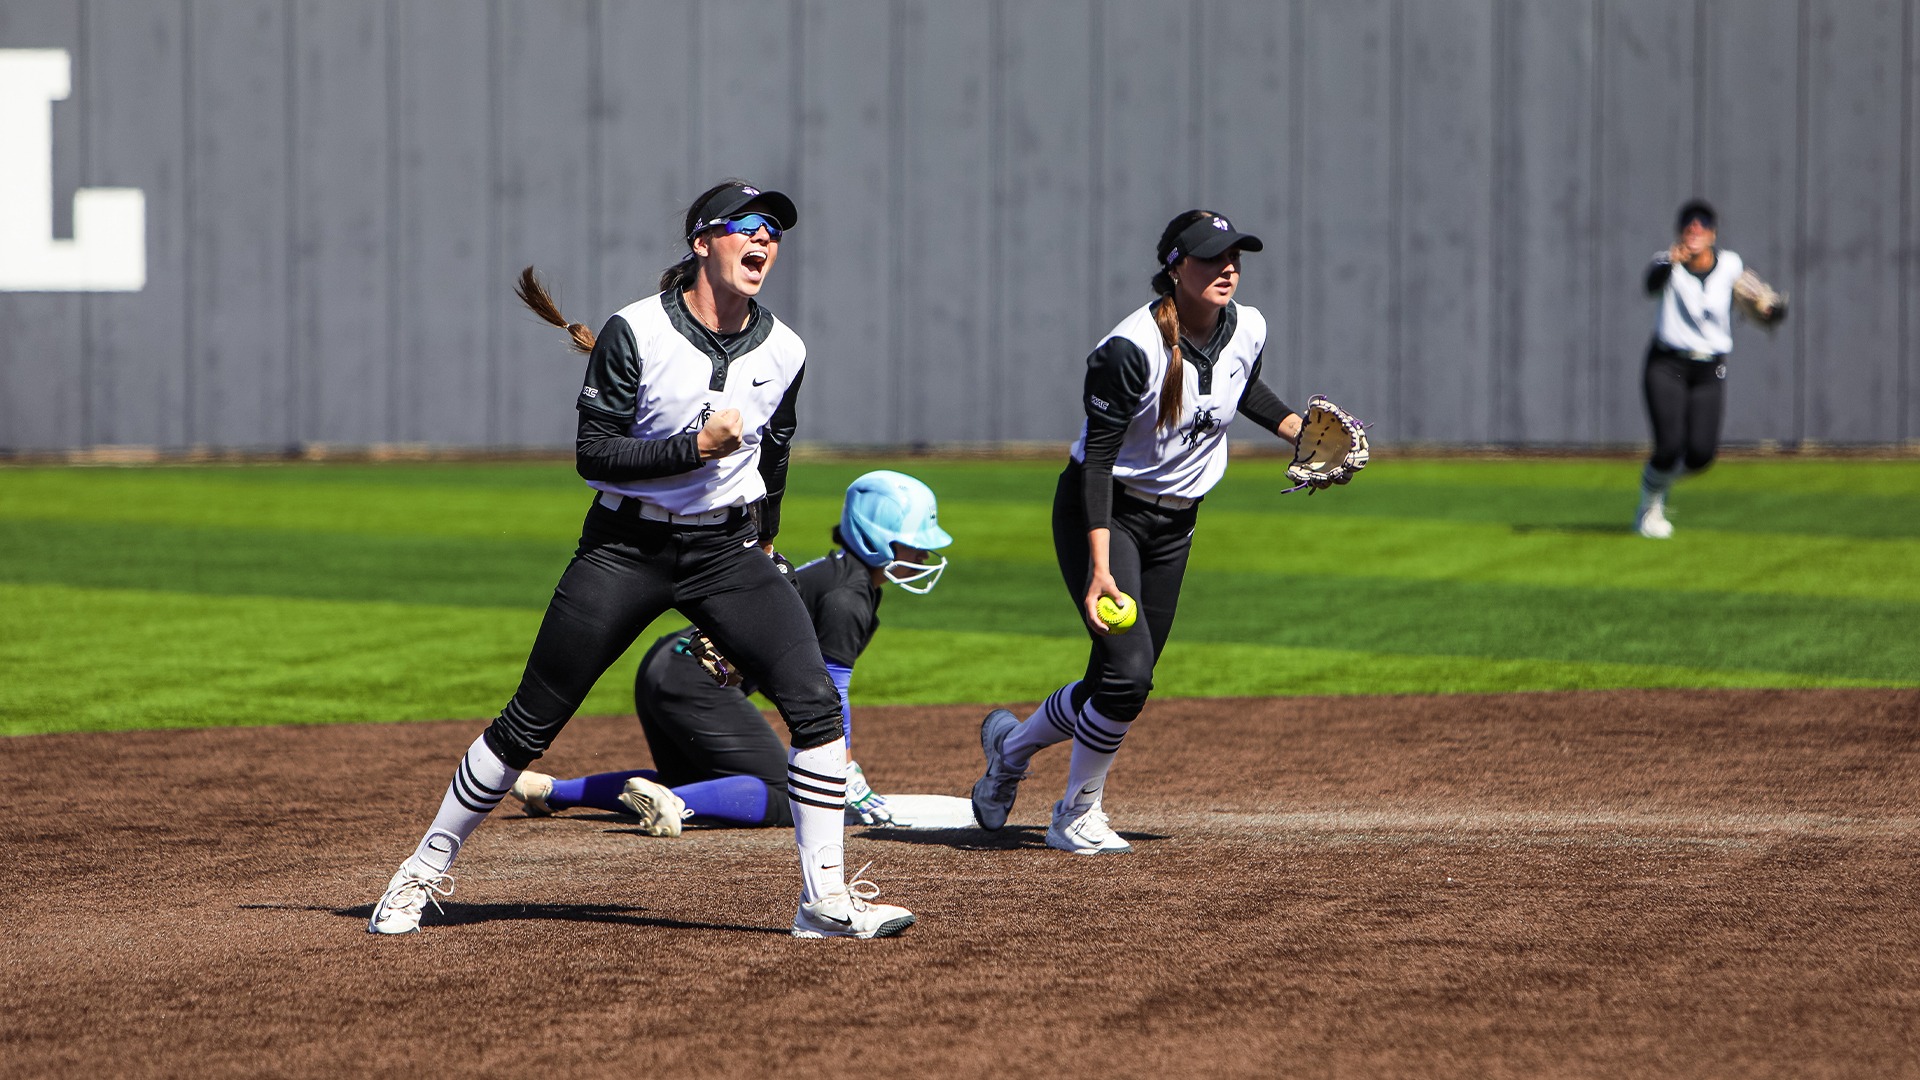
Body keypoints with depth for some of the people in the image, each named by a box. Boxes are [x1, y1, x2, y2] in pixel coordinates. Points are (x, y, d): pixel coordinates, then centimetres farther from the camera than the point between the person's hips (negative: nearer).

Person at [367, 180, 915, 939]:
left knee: (816, 704, -13)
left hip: (727, 550, 3)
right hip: (625, 549, -3)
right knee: (531, 721, 0)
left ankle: (825, 900, -6)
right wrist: (697, 447, -24)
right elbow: (593, 455, -16)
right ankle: (426, 870, 16)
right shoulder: (636, 333, -13)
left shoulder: (784, 352, 1)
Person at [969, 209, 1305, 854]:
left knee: (1125, 682, 6)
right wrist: (1100, 566, -33)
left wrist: (1300, 430, 4)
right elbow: (1097, 458, -25)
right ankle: (1078, 816, 2)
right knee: (1129, 666, -20)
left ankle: (1012, 743, 34)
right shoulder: (1131, 349, -25)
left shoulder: (1248, 330, -4)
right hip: (1104, 513, -7)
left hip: (1175, 523, 7)